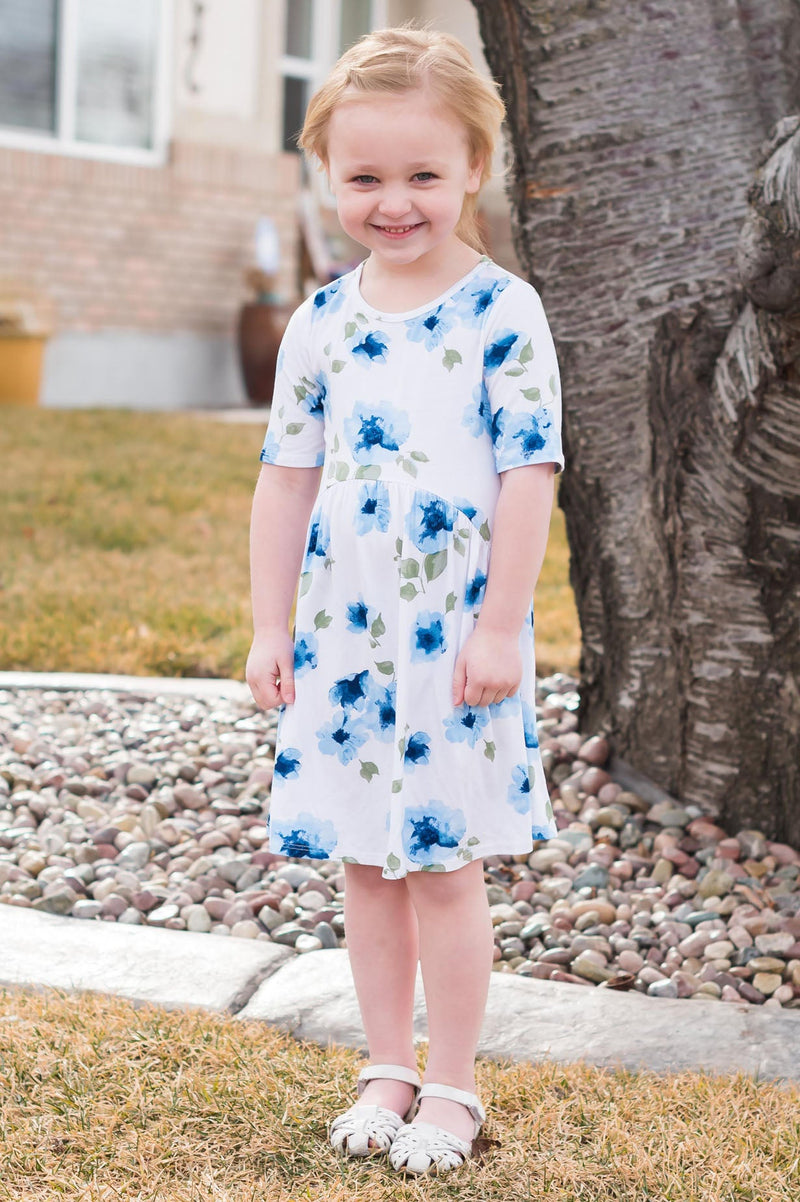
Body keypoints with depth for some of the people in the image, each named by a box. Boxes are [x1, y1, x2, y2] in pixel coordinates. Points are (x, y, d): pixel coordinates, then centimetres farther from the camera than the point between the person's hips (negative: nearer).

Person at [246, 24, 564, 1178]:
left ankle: (450, 1085, 18)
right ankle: (387, 1068, 27)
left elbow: (529, 473, -9)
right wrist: (271, 626, 6)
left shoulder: (504, 312, -8)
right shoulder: (320, 323, 4)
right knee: (366, 862, 12)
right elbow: (288, 476, 8)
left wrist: (500, 626, -12)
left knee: (446, 864, 3)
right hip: (342, 637, 4)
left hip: (457, 640, -4)